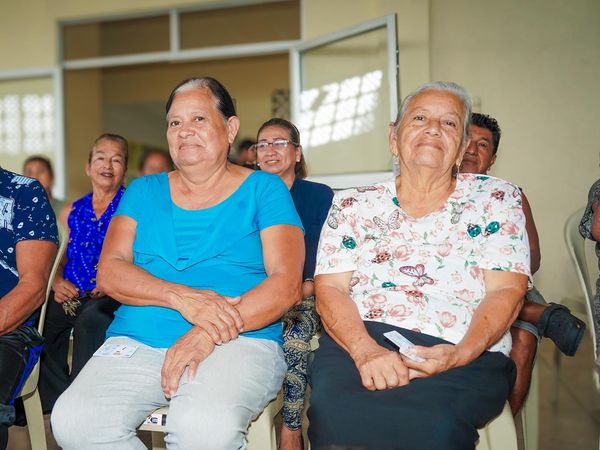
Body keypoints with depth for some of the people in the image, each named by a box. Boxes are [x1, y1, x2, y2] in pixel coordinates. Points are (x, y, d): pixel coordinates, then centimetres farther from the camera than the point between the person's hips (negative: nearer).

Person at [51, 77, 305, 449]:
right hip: (137, 342, 4)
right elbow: (109, 272, 5)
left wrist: (208, 334, -18)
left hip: (240, 342, -3)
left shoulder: (263, 189, 8)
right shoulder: (143, 191, 17)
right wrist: (181, 298, -15)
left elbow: (287, 283, -4)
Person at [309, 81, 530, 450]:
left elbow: (506, 291, 3)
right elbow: (330, 289, 4)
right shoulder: (352, 205, 15)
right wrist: (366, 351, -17)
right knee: (336, 415, -33)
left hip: (465, 355, 0)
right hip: (357, 345, 1)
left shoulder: (497, 199, 12)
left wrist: (460, 354, -17)